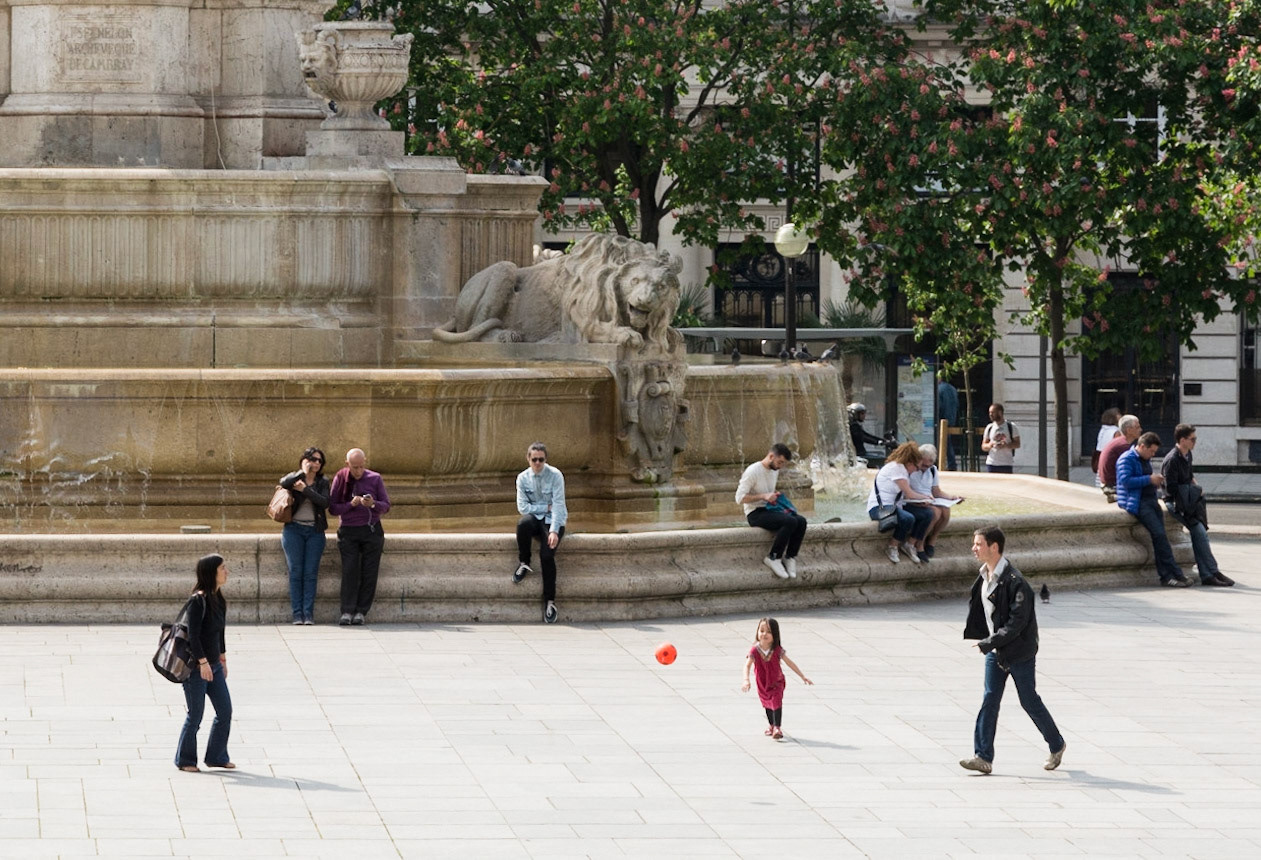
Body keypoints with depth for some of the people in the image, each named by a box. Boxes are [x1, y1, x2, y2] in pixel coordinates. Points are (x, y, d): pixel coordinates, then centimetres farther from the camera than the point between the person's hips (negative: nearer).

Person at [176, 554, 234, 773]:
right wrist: (203, 662, -20)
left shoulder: (218, 599, 9)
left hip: (213, 665, 8)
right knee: (195, 715, 0)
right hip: (197, 666, -8)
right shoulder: (199, 600, -17)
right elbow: (193, 635, -19)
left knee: (225, 711, 7)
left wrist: (222, 658, 19)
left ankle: (216, 757, 19)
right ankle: (185, 760, 14)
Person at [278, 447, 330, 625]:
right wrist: (303, 472, -13)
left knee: (310, 573, -3)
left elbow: (325, 503, -8)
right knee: (295, 572, -4)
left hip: (315, 531, 1)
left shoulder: (322, 482, 9)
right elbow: (284, 483, -18)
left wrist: (305, 489, -13)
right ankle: (297, 613, -3)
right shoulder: (294, 478, 6)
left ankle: (308, 613, -3)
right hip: (294, 529, -1)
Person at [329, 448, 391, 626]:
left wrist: (373, 504, -17)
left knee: (369, 572, -3)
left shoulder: (375, 479, 4)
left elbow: (386, 506, 4)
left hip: (371, 530, 1)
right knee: (349, 571, -9)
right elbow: (333, 507, 1)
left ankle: (361, 612, 0)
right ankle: (347, 611, -11)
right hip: (348, 531, -1)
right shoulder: (340, 479, 2)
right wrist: (351, 504, -16)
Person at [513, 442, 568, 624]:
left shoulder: (555, 475, -9)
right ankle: (523, 564, -15)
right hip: (534, 519, 2)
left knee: (547, 554, -25)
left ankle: (549, 602, -18)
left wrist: (554, 531, -24)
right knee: (523, 523, -36)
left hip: (553, 521, -2)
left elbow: (558, 505, -14)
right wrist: (546, 507, -10)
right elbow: (522, 507, -3)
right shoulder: (523, 478, 0)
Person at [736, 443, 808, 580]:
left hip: (770, 509, 8)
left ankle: (789, 558, -10)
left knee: (801, 521, -17)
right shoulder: (753, 471, -13)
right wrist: (763, 496, -23)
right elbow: (740, 498, -16)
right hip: (755, 513, -8)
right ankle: (773, 558, -20)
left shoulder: (775, 471, 13)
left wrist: (774, 497, 5)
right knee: (789, 522, -30)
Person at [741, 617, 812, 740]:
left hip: (776, 683, -2)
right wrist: (746, 680, -45)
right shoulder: (755, 651, -21)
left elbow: (790, 663, -9)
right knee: (767, 705, 18)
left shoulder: (777, 650, -19)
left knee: (776, 702, -17)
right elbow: (747, 665, -28)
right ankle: (771, 725, 39)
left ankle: (777, 728, -13)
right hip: (762, 684, 2)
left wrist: (803, 676, -6)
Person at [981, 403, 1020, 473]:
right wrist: (989, 445, -14)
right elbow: (983, 446, 10)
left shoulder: (1011, 427, 0)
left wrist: (1005, 446, -20)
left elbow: (1017, 444, -2)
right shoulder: (989, 427, 9)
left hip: (1007, 465, -2)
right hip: (991, 464, 2)